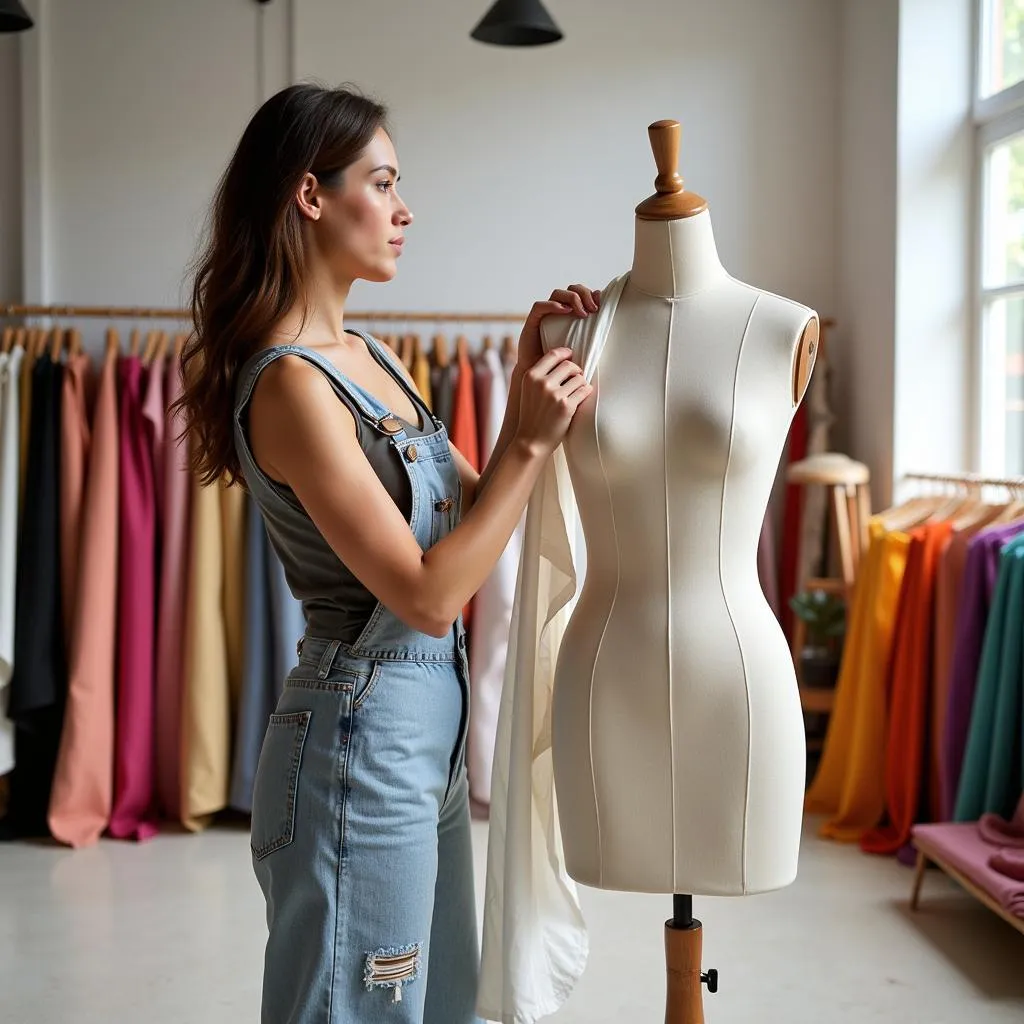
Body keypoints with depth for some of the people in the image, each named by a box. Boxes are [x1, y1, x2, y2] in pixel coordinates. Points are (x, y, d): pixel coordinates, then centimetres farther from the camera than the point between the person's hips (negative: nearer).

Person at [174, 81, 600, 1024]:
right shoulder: (291, 383, -19)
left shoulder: (369, 357, 8)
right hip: (360, 737, -9)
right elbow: (428, 595, -21)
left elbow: (472, 507, 14)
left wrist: (529, 374, 6)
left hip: (427, 734, 9)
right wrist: (531, 443, -17)